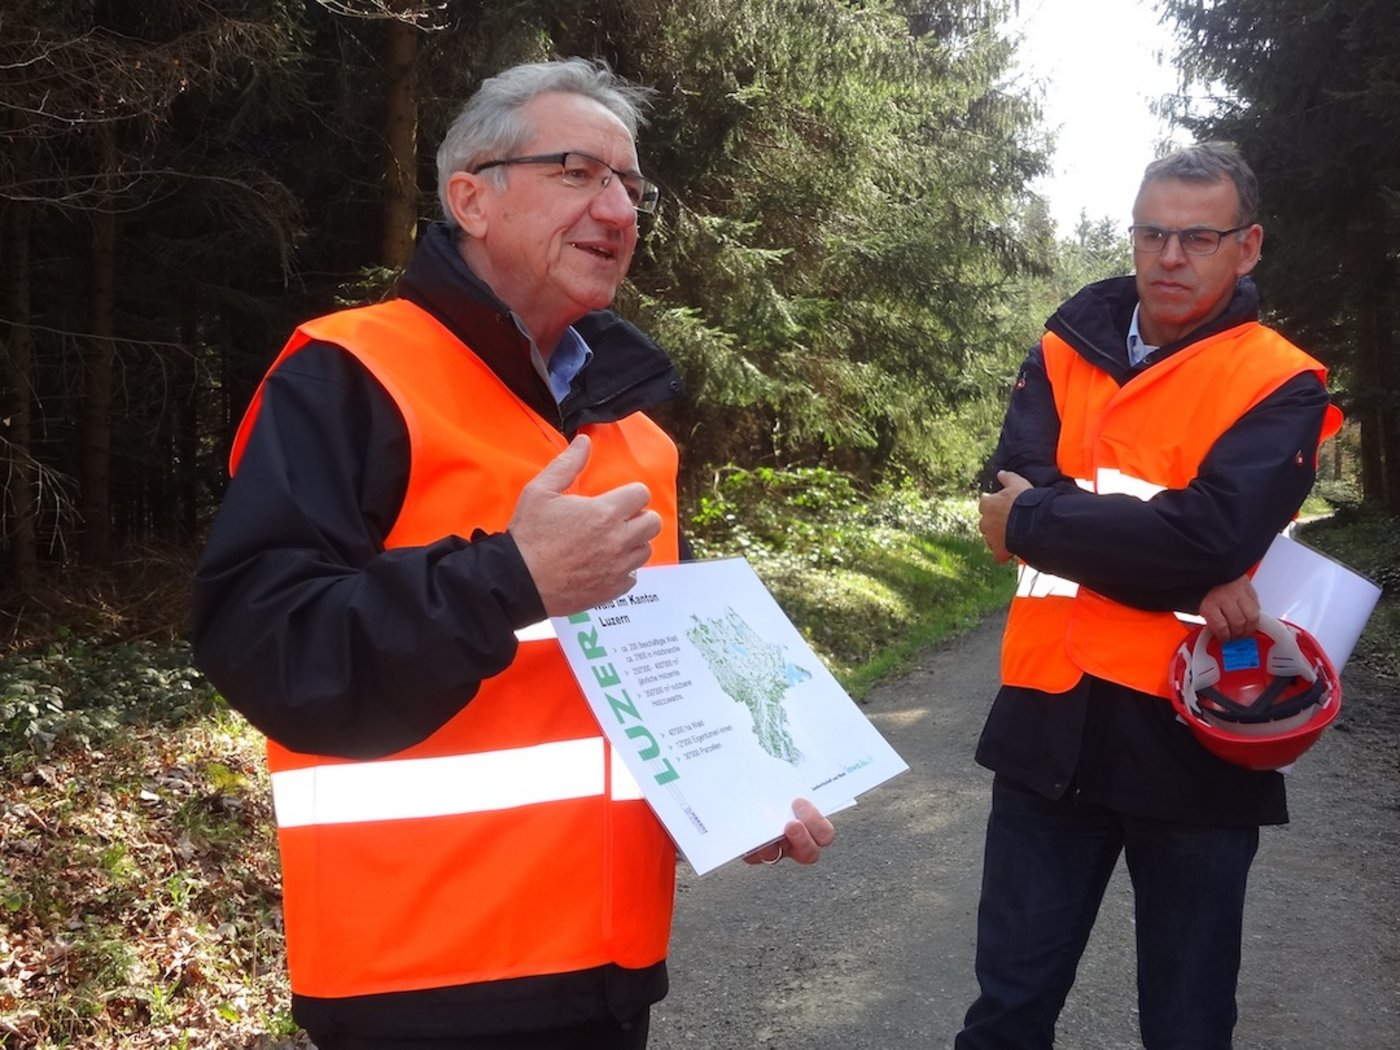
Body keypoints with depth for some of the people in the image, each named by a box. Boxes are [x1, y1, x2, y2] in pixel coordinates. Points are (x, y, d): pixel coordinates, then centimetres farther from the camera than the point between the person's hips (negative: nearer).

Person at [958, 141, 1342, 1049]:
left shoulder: (1281, 385, -4)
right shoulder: (1066, 351, 7)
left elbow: (1213, 535, -20)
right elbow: (1015, 492, -8)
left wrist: (1033, 520, -11)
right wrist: (1189, 580, -18)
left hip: (1189, 732, -3)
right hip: (1052, 719, 3)